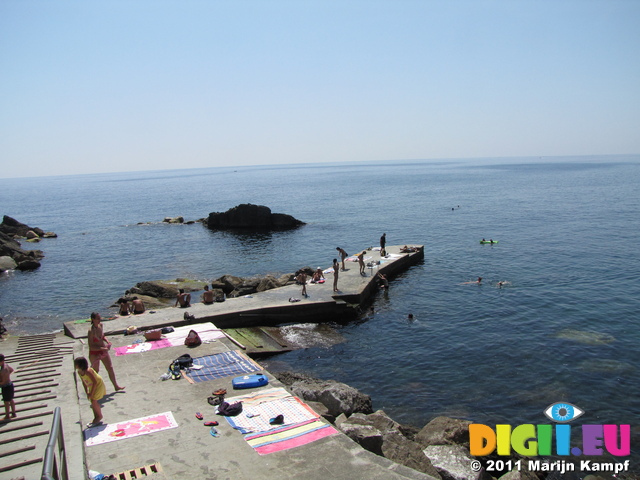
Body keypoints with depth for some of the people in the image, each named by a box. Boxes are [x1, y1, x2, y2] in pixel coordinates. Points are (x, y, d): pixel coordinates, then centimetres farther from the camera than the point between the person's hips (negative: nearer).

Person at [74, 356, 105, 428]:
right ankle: (96, 418, 25)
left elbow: (95, 382, -30)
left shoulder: (87, 371, -34)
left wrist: (91, 393, -24)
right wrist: (87, 392, 5)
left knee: (93, 401, -10)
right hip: (91, 386, 9)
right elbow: (84, 382, 5)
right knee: (92, 401, 12)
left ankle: (99, 416, 10)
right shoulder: (79, 372, -8)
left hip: (98, 385, -9)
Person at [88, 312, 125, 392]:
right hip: (94, 353, -6)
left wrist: (107, 341, -3)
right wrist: (103, 348, -30)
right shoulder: (91, 331, -26)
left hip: (103, 351, 6)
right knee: (95, 370, 13)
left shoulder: (100, 325, -5)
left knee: (110, 368, 9)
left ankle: (116, 386, 20)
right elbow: (91, 346, -25)